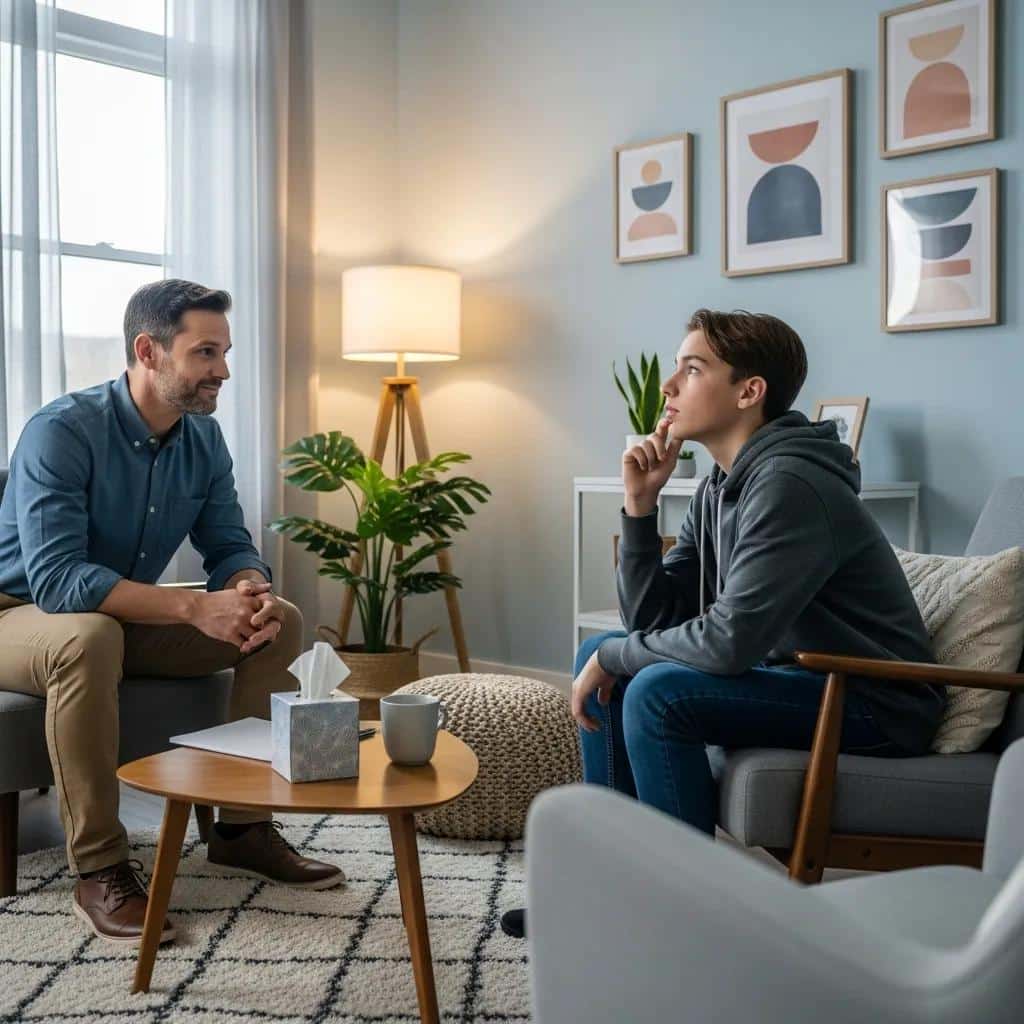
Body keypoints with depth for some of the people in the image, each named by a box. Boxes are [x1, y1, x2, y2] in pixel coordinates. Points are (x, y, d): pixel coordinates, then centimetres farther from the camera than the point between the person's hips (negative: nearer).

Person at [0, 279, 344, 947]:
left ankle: (243, 825, 1)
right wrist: (194, 607, -41)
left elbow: (231, 547, 0)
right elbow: (55, 577, -35)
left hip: (128, 617, 7)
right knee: (90, 636, -41)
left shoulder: (203, 438, -3)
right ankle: (99, 869, -27)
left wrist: (252, 594, -25)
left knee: (283, 622, -8)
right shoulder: (62, 431, -25)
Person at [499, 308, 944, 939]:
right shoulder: (720, 487, 5)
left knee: (657, 692, -27)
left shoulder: (789, 484, -24)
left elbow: (728, 642, -30)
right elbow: (653, 619, 4)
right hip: (796, 674, 10)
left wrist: (613, 658, -15)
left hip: (877, 705, -10)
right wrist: (640, 507, -8)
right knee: (601, 653, 7)